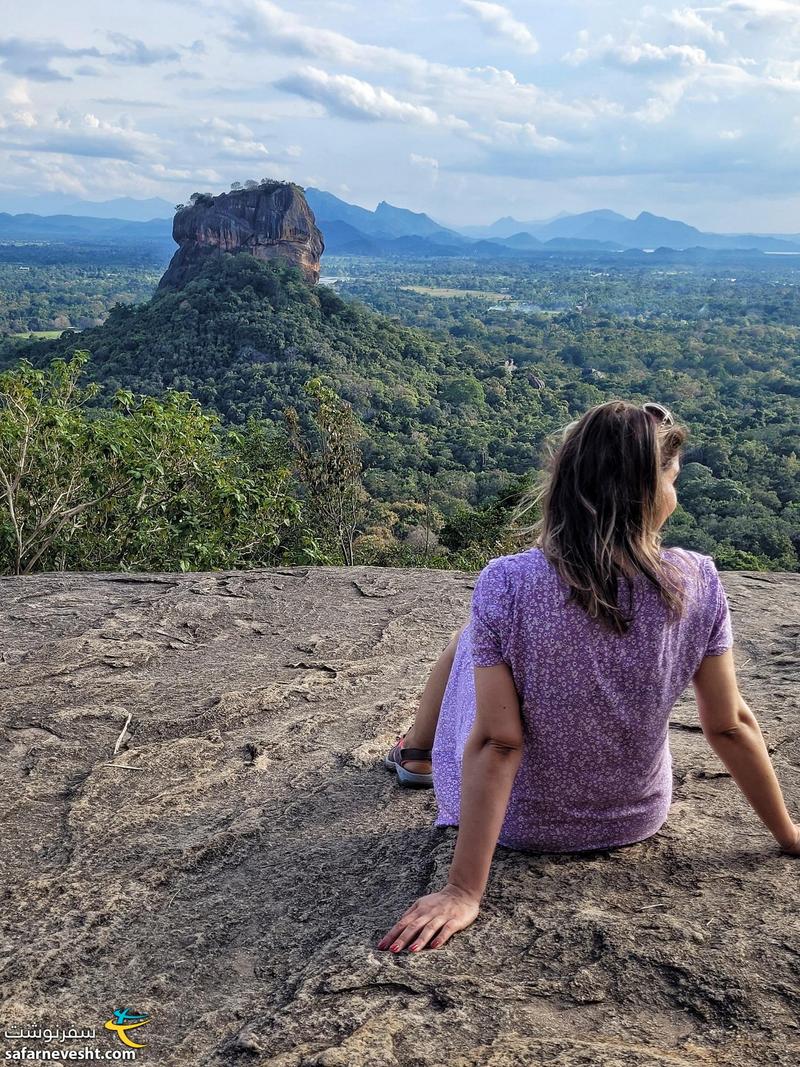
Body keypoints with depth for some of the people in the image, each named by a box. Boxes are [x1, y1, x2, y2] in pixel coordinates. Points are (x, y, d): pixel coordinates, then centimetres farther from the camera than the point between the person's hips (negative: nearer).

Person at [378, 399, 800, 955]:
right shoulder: (697, 582, -20)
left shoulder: (507, 584, -27)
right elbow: (731, 724, -11)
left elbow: (497, 742, -26)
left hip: (523, 823, -2)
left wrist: (465, 890, -18)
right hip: (639, 819, 3)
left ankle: (415, 752, 51)